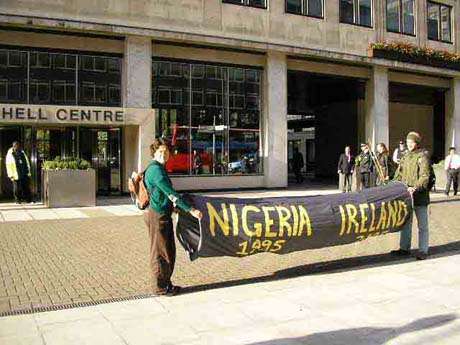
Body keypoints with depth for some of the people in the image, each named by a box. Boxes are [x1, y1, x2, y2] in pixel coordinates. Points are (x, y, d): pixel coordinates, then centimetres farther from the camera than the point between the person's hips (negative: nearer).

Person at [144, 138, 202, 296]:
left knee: (169, 252, 16)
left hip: (163, 215, 10)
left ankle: (166, 283, 27)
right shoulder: (155, 169, -18)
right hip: (157, 216, -10)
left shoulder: (159, 168, 14)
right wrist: (190, 209, -24)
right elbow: (171, 193, -24)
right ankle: (160, 287, 12)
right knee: (160, 253, 1)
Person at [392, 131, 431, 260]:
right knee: (405, 223, 15)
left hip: (419, 196, -7)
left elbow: (425, 177, -19)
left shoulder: (422, 157, -10)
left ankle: (423, 251, 12)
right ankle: (404, 248, 26)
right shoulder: (405, 157, 10)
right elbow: (399, 174, 14)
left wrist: (415, 188, -32)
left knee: (422, 225, 5)